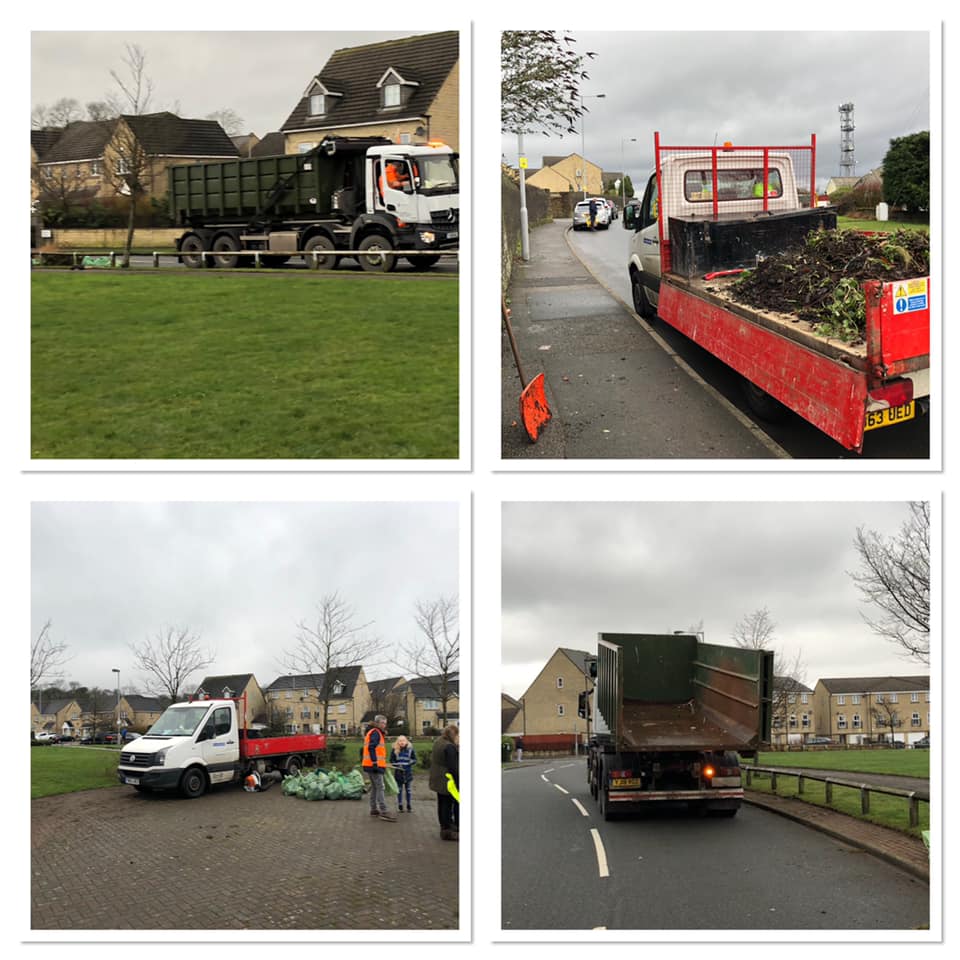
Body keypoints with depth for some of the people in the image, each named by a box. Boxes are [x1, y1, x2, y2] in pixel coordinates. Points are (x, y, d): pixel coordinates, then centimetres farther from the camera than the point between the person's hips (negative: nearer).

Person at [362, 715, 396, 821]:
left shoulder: (373, 732, 20)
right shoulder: (375, 733, -12)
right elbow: (371, 748, -23)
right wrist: (375, 761, -26)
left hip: (371, 765, 11)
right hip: (374, 765, -11)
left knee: (374, 787, 15)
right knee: (380, 787, -11)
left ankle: (374, 810, 20)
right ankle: (384, 812, -15)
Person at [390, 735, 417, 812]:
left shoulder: (410, 749, -3)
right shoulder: (394, 750, -3)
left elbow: (414, 759, 3)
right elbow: (391, 761, 2)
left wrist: (409, 763, -15)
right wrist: (397, 765, -13)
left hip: (408, 773, 0)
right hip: (398, 773, 0)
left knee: (408, 790, 8)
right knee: (399, 790, 6)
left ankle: (409, 807, 15)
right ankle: (400, 807, 14)